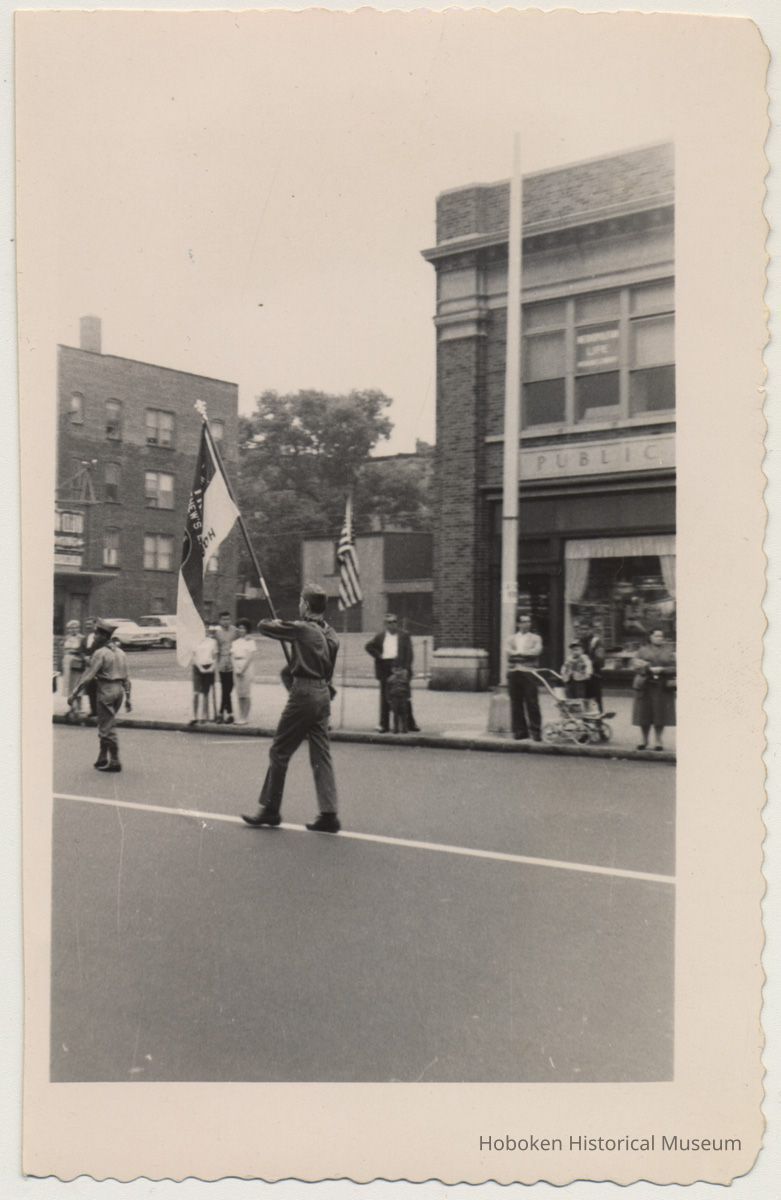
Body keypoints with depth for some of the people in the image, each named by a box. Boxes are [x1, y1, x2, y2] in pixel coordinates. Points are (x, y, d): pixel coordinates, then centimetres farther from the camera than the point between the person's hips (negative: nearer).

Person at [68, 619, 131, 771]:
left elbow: (88, 675, -15)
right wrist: (127, 697, 16)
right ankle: (102, 759, 21)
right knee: (105, 725, 17)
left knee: (107, 727, -1)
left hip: (106, 691, -8)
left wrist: (75, 693, -12)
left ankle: (115, 762, 0)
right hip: (119, 690, 8)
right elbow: (126, 678, 13)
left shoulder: (100, 653, -12)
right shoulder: (120, 652, 12)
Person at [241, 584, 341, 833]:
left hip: (304, 693, -7)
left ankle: (269, 810, 12)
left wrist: (274, 623, 15)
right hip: (324, 693, 7)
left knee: (279, 752, 5)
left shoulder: (301, 629, -11)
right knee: (321, 755, 7)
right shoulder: (330, 634, 10)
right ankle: (328, 815, 4)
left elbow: (263, 626, -6)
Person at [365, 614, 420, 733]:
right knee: (385, 697, 4)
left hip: (400, 668, -1)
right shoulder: (380, 636, 10)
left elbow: (409, 652, -1)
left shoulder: (404, 635, 5)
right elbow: (369, 646, 11)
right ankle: (384, 724, 9)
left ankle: (410, 724, 10)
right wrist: (378, 655, -2)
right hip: (385, 668, 1)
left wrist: (406, 667, -11)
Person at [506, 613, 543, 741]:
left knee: (532, 703, -7)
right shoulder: (511, 639, 16)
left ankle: (536, 733, -3)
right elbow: (509, 652, -2)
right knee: (516, 704, 1)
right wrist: (526, 653, -11)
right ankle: (520, 733, 6)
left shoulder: (535, 638, 13)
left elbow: (537, 651, -6)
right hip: (514, 673, 2)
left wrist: (519, 652, -8)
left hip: (529, 672, -2)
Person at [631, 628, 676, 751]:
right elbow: (635, 663, -2)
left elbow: (674, 668, 0)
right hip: (645, 686, 1)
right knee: (644, 713, 1)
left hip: (663, 687, -1)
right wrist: (650, 669, -16)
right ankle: (644, 740, 14)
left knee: (661, 713, -3)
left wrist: (661, 670, -15)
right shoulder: (643, 650, 11)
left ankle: (658, 741, 8)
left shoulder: (669, 651, 9)